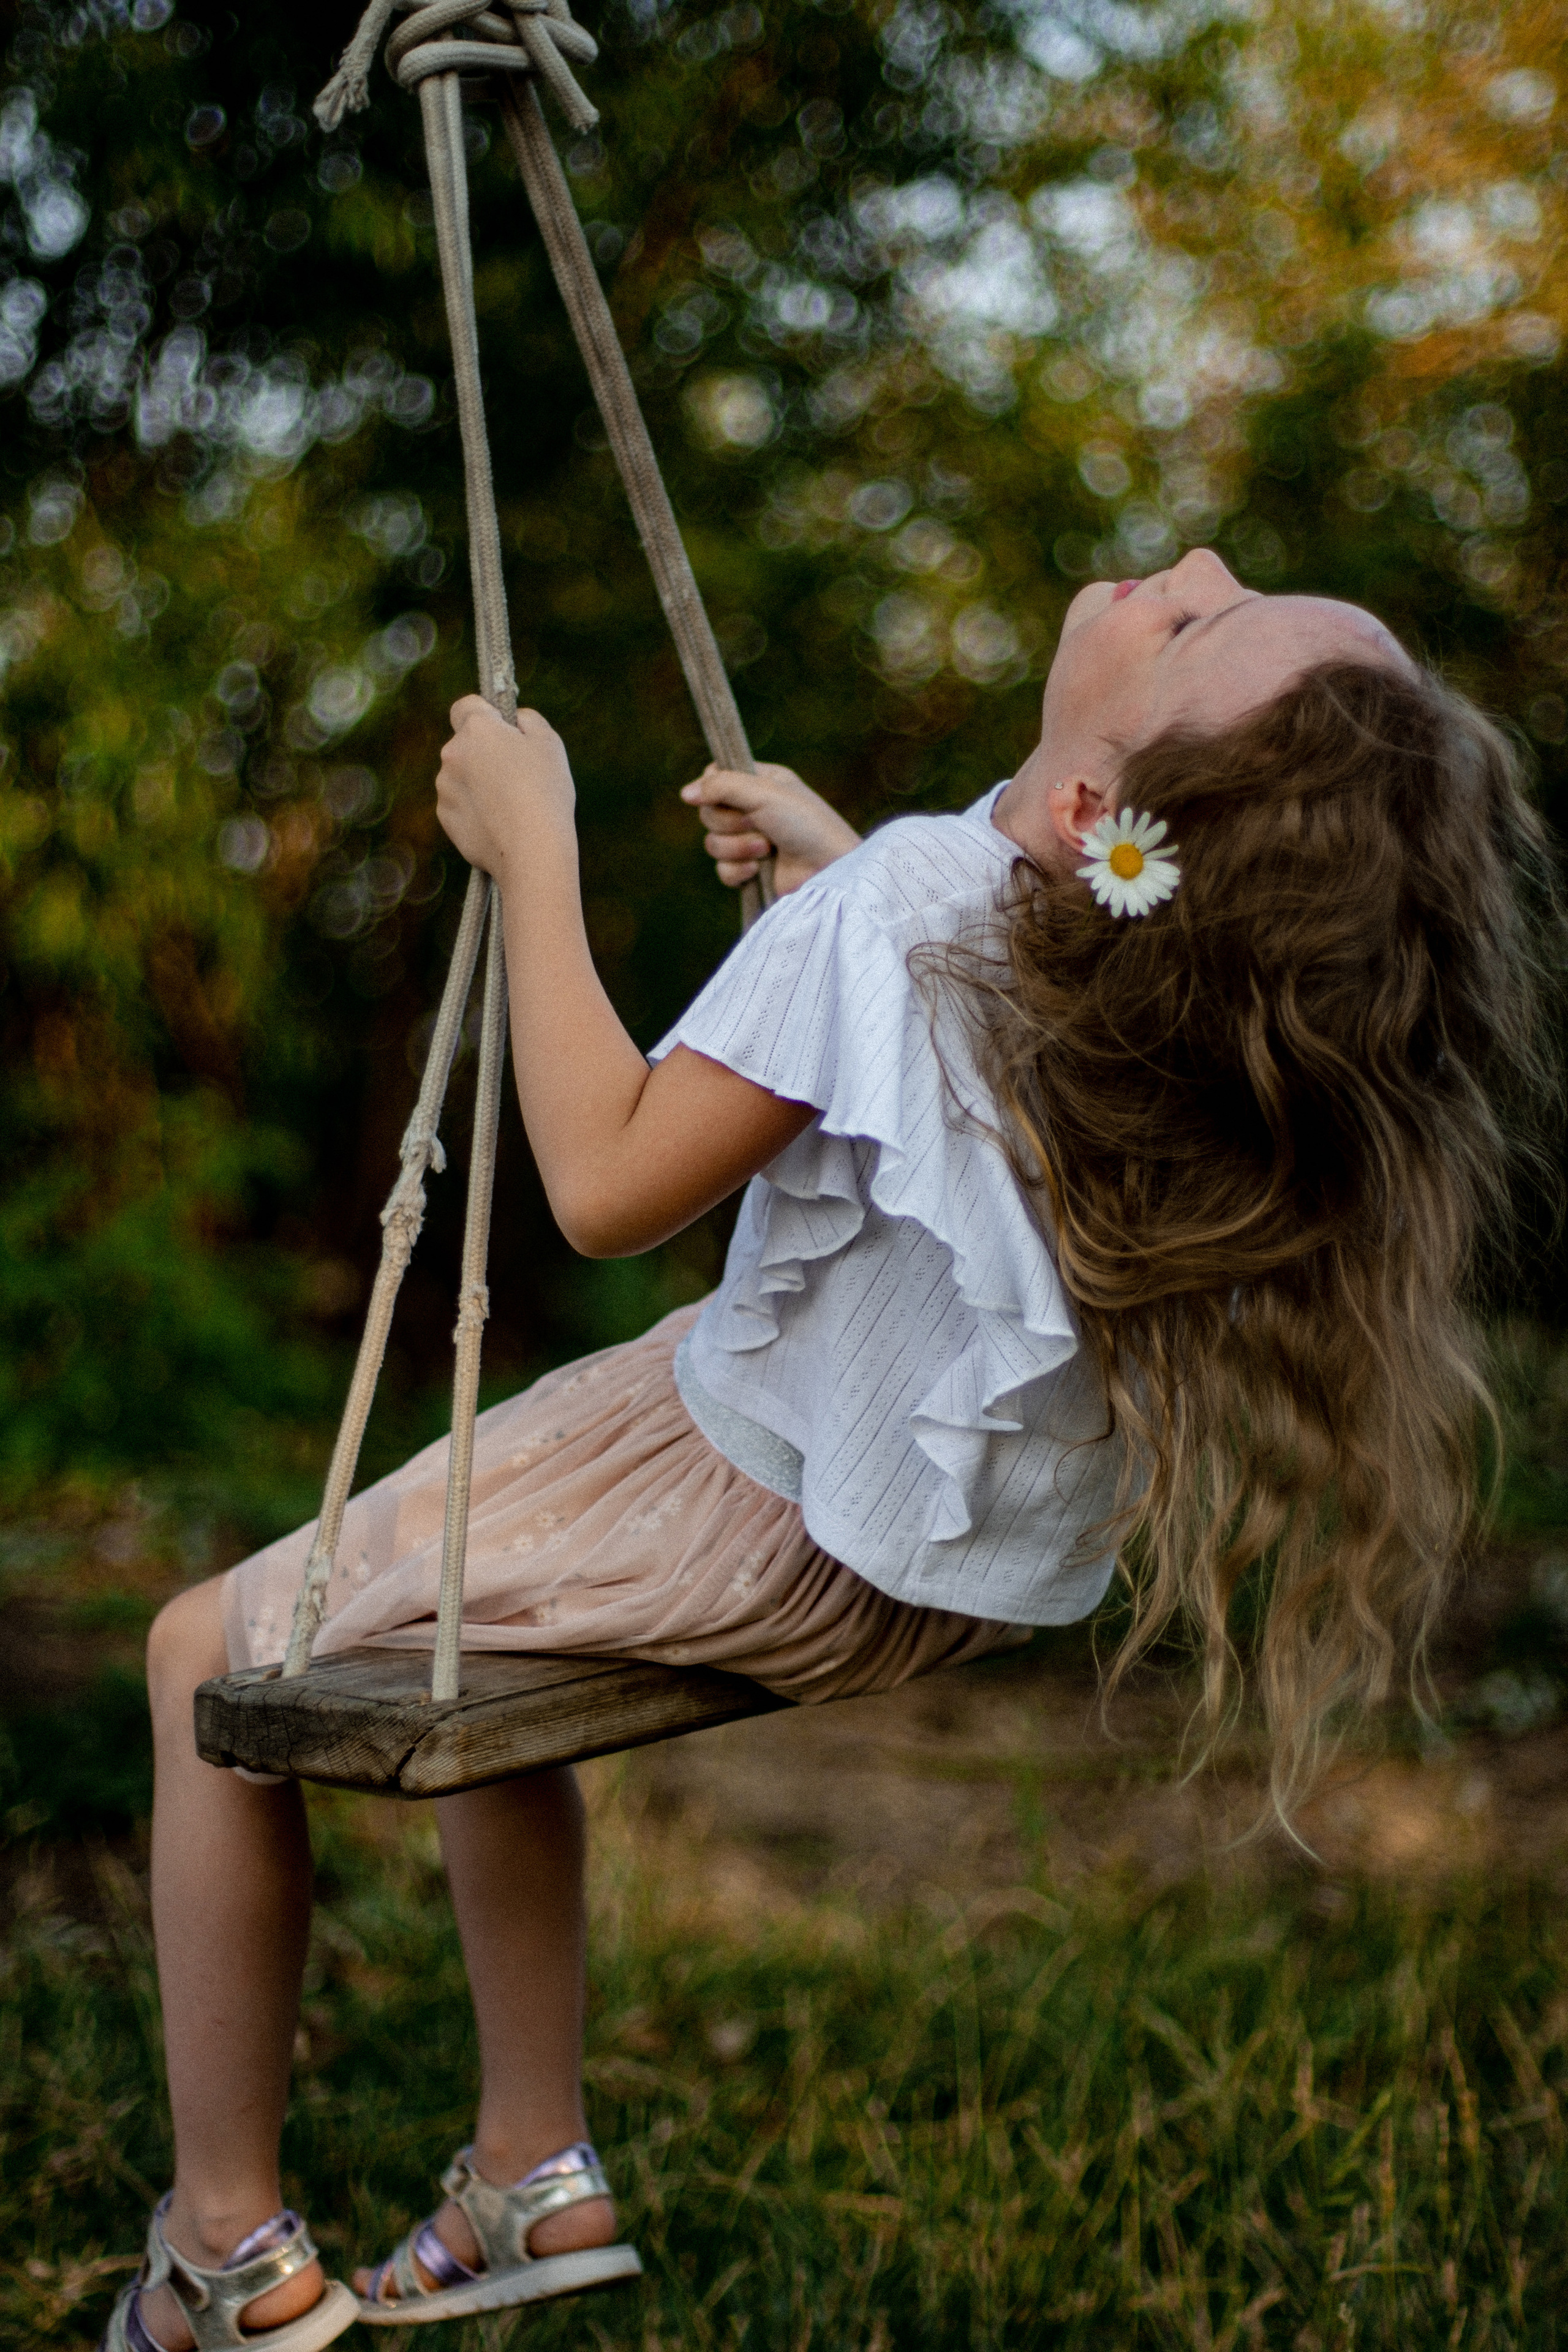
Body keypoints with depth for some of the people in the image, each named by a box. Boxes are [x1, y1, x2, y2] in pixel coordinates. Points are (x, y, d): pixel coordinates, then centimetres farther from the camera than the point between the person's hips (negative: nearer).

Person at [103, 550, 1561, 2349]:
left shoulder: (893, 911, -30)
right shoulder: (1234, 921, -8)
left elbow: (608, 1184, -23)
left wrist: (532, 849, -14)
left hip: (781, 1546, -8)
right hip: (990, 1526, 8)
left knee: (210, 1651, 10)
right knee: (467, 1606, 31)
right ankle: (536, 2176, 34)